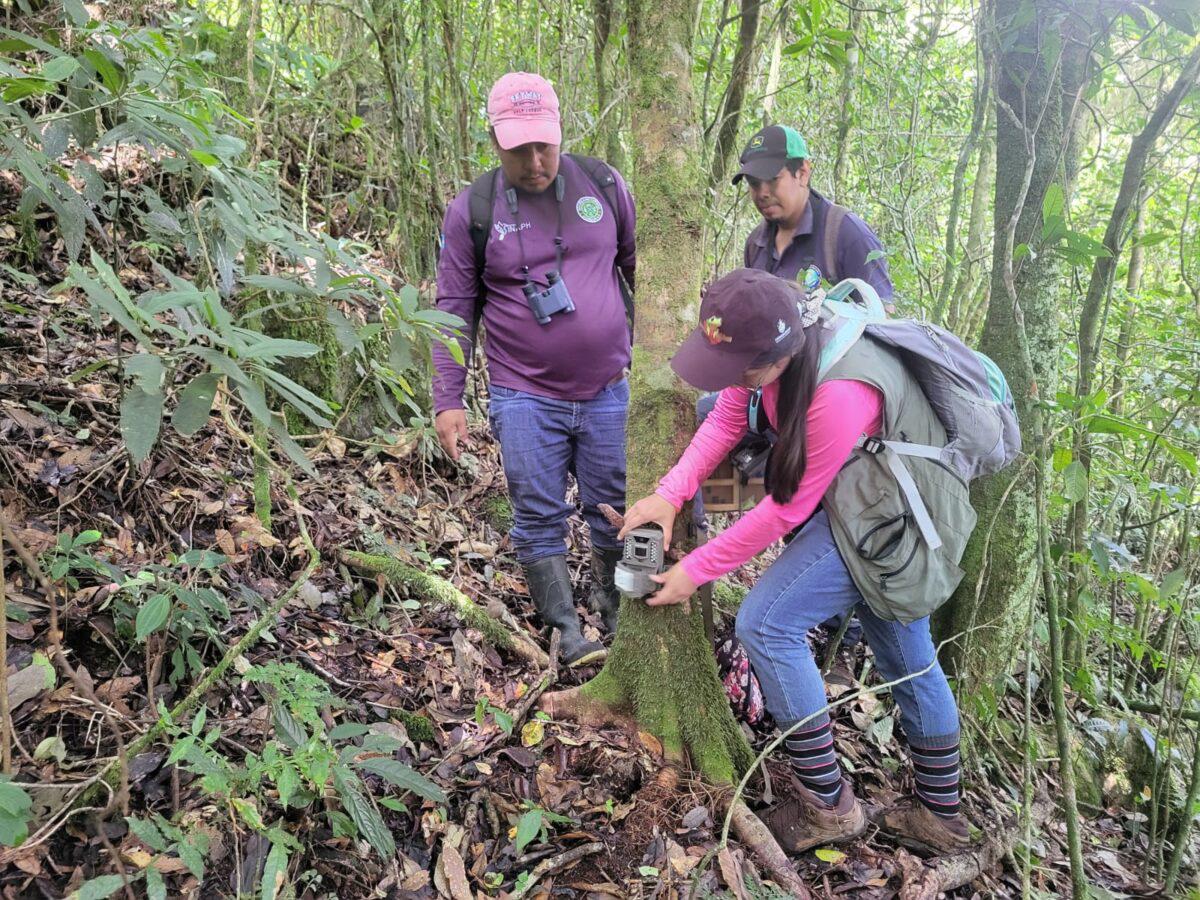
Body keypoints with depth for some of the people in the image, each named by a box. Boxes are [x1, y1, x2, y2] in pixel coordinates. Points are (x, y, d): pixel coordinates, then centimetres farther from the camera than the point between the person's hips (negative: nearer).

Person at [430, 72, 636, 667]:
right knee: (540, 519, 3)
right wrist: (447, 401, -3)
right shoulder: (472, 210, -2)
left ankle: (617, 617, 30)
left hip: (608, 392, 2)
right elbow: (455, 309, 1)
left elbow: (640, 269, 11)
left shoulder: (602, 184, 3)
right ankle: (566, 633, 18)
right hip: (525, 399, -1)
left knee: (617, 511, 10)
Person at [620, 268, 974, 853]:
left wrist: (695, 571, -16)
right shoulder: (766, 339, -14)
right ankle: (942, 817, 34)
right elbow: (726, 418, -6)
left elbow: (788, 509, -25)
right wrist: (669, 494, -20)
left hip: (883, 520, -9)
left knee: (766, 624, -13)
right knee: (908, 658, 17)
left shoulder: (839, 393, -35)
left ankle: (828, 804, 1)